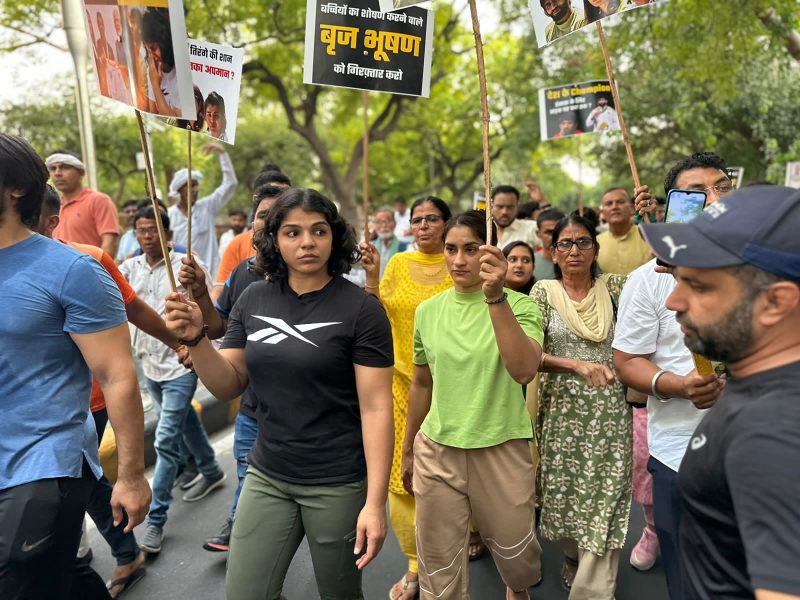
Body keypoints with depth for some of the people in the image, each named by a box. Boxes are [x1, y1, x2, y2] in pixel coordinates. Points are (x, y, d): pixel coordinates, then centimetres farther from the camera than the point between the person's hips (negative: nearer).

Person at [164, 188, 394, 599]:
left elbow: (376, 408, -13)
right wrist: (195, 338, -14)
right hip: (266, 477, 4)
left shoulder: (361, 310, -12)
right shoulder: (253, 300, 1)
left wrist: (375, 502, -16)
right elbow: (228, 386, 4)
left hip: (339, 484, -3)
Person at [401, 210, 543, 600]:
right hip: (436, 450, 2)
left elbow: (524, 371, -27)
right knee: (439, 565, 11)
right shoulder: (427, 311, 1)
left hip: (501, 450, -2)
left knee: (515, 552, 19)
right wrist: (408, 449, 19)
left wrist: (496, 298, -34)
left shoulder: (519, 306, -9)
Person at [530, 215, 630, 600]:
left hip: (609, 413, 0)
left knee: (605, 501, -1)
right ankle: (572, 556, 44)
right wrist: (577, 365, -28)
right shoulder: (544, 293, -2)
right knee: (564, 493, 14)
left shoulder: (614, 287, 4)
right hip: (563, 411, 0)